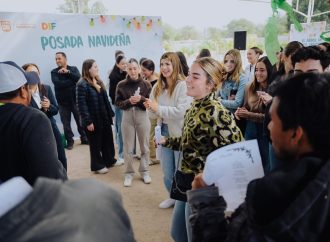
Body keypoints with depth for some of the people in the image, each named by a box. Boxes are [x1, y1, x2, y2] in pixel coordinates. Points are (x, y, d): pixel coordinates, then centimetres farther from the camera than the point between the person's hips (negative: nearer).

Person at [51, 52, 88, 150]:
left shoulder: (73, 69, 5)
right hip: (62, 101, 0)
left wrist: (68, 72, -20)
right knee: (66, 123, 7)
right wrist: (72, 81, -15)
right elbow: (58, 83, -18)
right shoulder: (54, 72, 0)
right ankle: (69, 141, 21)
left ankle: (84, 138, 25)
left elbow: (78, 78, -13)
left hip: (75, 100, 1)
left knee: (80, 120, 10)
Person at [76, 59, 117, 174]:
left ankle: (109, 160, 36)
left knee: (108, 140, 17)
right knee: (95, 144, 7)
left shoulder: (98, 81, 11)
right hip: (93, 120, -7)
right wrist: (88, 121, -21)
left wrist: (110, 113, 12)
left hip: (104, 118, 7)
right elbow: (81, 104, -19)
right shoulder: (82, 84, -14)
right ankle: (97, 166, 23)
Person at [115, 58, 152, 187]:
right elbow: (118, 103, -2)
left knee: (144, 146, 11)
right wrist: (129, 101, -20)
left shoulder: (146, 84, -2)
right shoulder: (121, 85, -1)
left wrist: (141, 99, -22)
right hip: (127, 117, 0)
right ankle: (129, 173, 22)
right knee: (128, 148, 7)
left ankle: (144, 171, 27)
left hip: (142, 116, 0)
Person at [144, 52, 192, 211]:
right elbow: (153, 115, 7)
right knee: (166, 170, 18)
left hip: (180, 133, -6)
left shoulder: (183, 85, -14)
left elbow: (181, 111, -25)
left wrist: (158, 108, -19)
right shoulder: (158, 87, 5)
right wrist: (150, 108, -15)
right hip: (164, 132, 6)